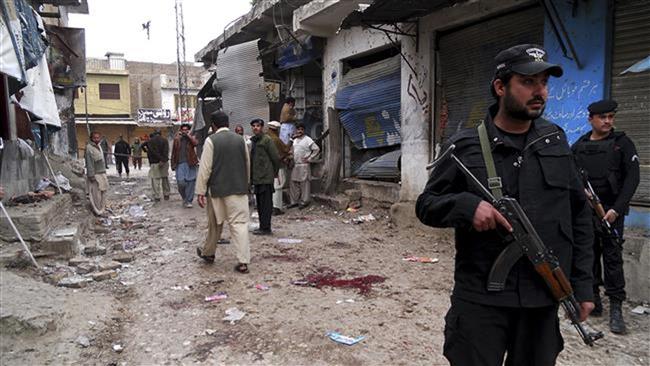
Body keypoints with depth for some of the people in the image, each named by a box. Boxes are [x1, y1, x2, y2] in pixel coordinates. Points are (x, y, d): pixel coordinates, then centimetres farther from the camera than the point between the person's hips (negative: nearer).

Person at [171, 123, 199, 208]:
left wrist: (189, 135, -9)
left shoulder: (191, 138, 9)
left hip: (190, 164, 0)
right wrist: (173, 164, 10)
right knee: (181, 182, -11)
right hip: (180, 164, 0)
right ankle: (184, 198, 15)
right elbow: (173, 152, 14)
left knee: (190, 182, -3)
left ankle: (188, 201, 8)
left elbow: (196, 143, -15)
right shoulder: (177, 139, 12)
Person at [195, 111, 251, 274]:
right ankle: (243, 261, -5)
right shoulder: (240, 139, 5)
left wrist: (201, 191, -6)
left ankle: (208, 253, 35)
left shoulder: (211, 141, -8)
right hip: (239, 189, 2)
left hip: (218, 189, -2)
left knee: (215, 223, 15)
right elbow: (247, 164, 12)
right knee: (240, 223, 0)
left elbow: (205, 168, -10)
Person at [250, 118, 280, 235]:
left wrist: (274, 172, -2)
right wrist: (251, 177, 17)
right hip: (257, 177, 9)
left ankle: (265, 228, 0)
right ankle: (263, 227, 22)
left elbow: (276, 158, -12)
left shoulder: (267, 140, -11)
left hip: (265, 177, -9)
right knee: (260, 203, 14)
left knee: (265, 204, -5)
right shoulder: (254, 140, 16)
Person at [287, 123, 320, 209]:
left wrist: (309, 159, -8)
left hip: (304, 165, -7)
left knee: (304, 183, -2)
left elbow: (317, 149, -7)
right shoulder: (294, 140, 15)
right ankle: (294, 201, 17)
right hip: (295, 165, 7)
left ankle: (304, 201, 6)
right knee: (293, 183, 7)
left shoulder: (307, 140, -5)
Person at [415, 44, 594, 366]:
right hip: (480, 298, -4)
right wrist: (466, 205, -22)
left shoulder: (555, 141, 7)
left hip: (544, 298, 4)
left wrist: (582, 282, 6)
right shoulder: (465, 146, -5)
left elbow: (579, 215, 11)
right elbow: (426, 205, -2)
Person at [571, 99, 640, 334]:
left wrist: (617, 209, -13)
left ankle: (616, 309, 2)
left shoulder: (622, 143, 1)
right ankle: (593, 301, 18)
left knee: (612, 258, -4)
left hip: (611, 210, -3)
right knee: (588, 256, 8)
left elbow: (633, 177, -5)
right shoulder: (578, 146, 9)